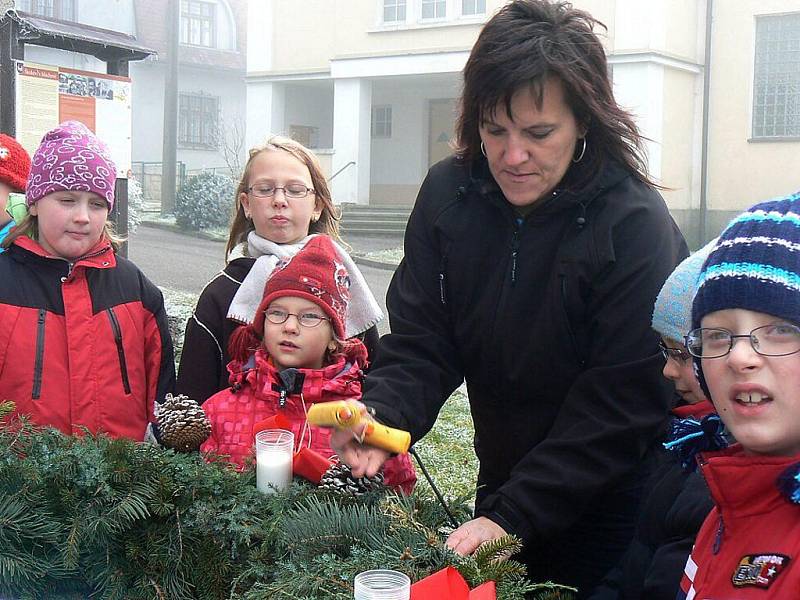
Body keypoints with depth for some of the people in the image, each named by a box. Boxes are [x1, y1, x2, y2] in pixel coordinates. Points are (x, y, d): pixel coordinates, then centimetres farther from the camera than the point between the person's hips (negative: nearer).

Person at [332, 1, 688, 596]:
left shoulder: (636, 227, -22)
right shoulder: (448, 195, -7)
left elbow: (619, 408, -22)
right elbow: (419, 343, -8)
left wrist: (513, 518, -26)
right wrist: (383, 415, -28)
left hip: (608, 509, -4)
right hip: (500, 491, 5)